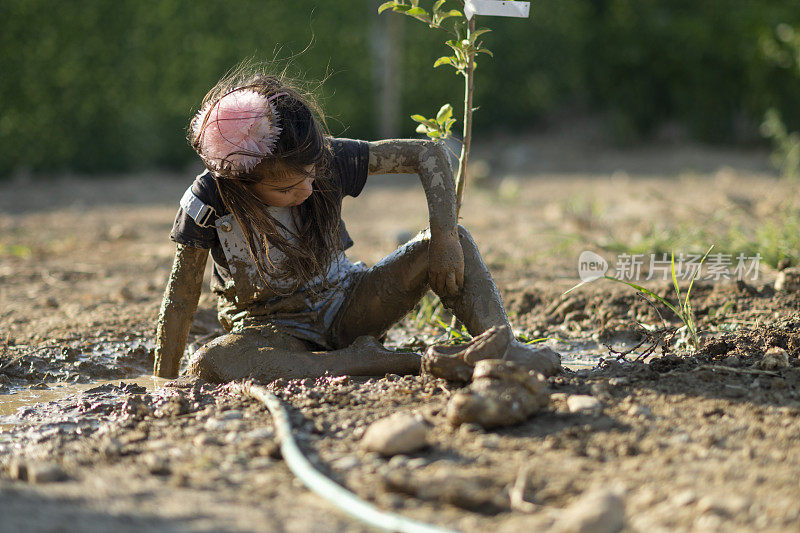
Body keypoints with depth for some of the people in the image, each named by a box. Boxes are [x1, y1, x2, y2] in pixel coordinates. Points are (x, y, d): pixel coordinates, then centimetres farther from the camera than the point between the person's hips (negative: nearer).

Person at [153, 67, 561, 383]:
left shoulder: (327, 158, -18)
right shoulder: (207, 204, -22)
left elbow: (429, 153, -14)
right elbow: (181, 297, -12)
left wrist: (445, 238, -26)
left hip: (344, 306, 2)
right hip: (271, 330, -2)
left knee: (450, 242, -18)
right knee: (208, 365, -39)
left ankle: (502, 344, -40)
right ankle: (360, 362, -31)